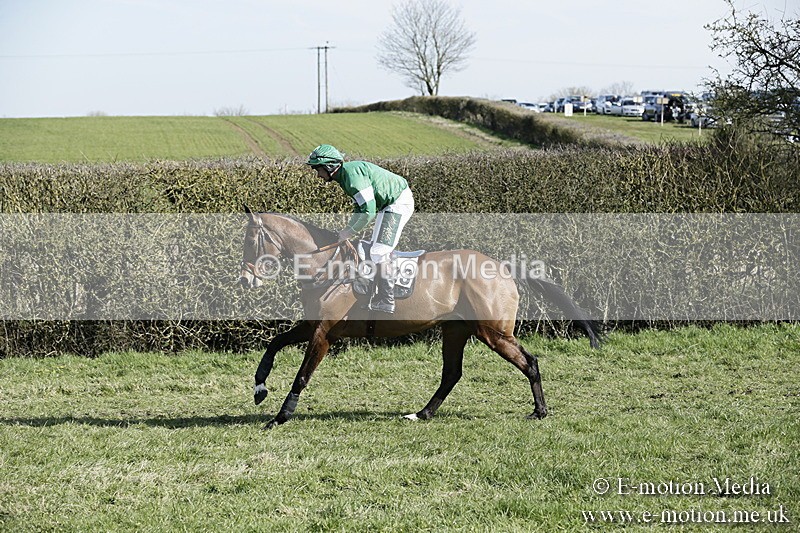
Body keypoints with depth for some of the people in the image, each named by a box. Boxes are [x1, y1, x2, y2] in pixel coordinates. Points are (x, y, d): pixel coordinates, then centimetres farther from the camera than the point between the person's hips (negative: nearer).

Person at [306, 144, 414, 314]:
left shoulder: (352, 173, -23)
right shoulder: (344, 175, 10)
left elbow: (368, 210, -27)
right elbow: (360, 206, 19)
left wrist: (350, 232, -17)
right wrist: (347, 229, 7)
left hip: (399, 203, -11)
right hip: (391, 203, 11)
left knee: (379, 252, -13)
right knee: (376, 250, 15)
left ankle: (386, 303, -9)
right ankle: (375, 300, 21)